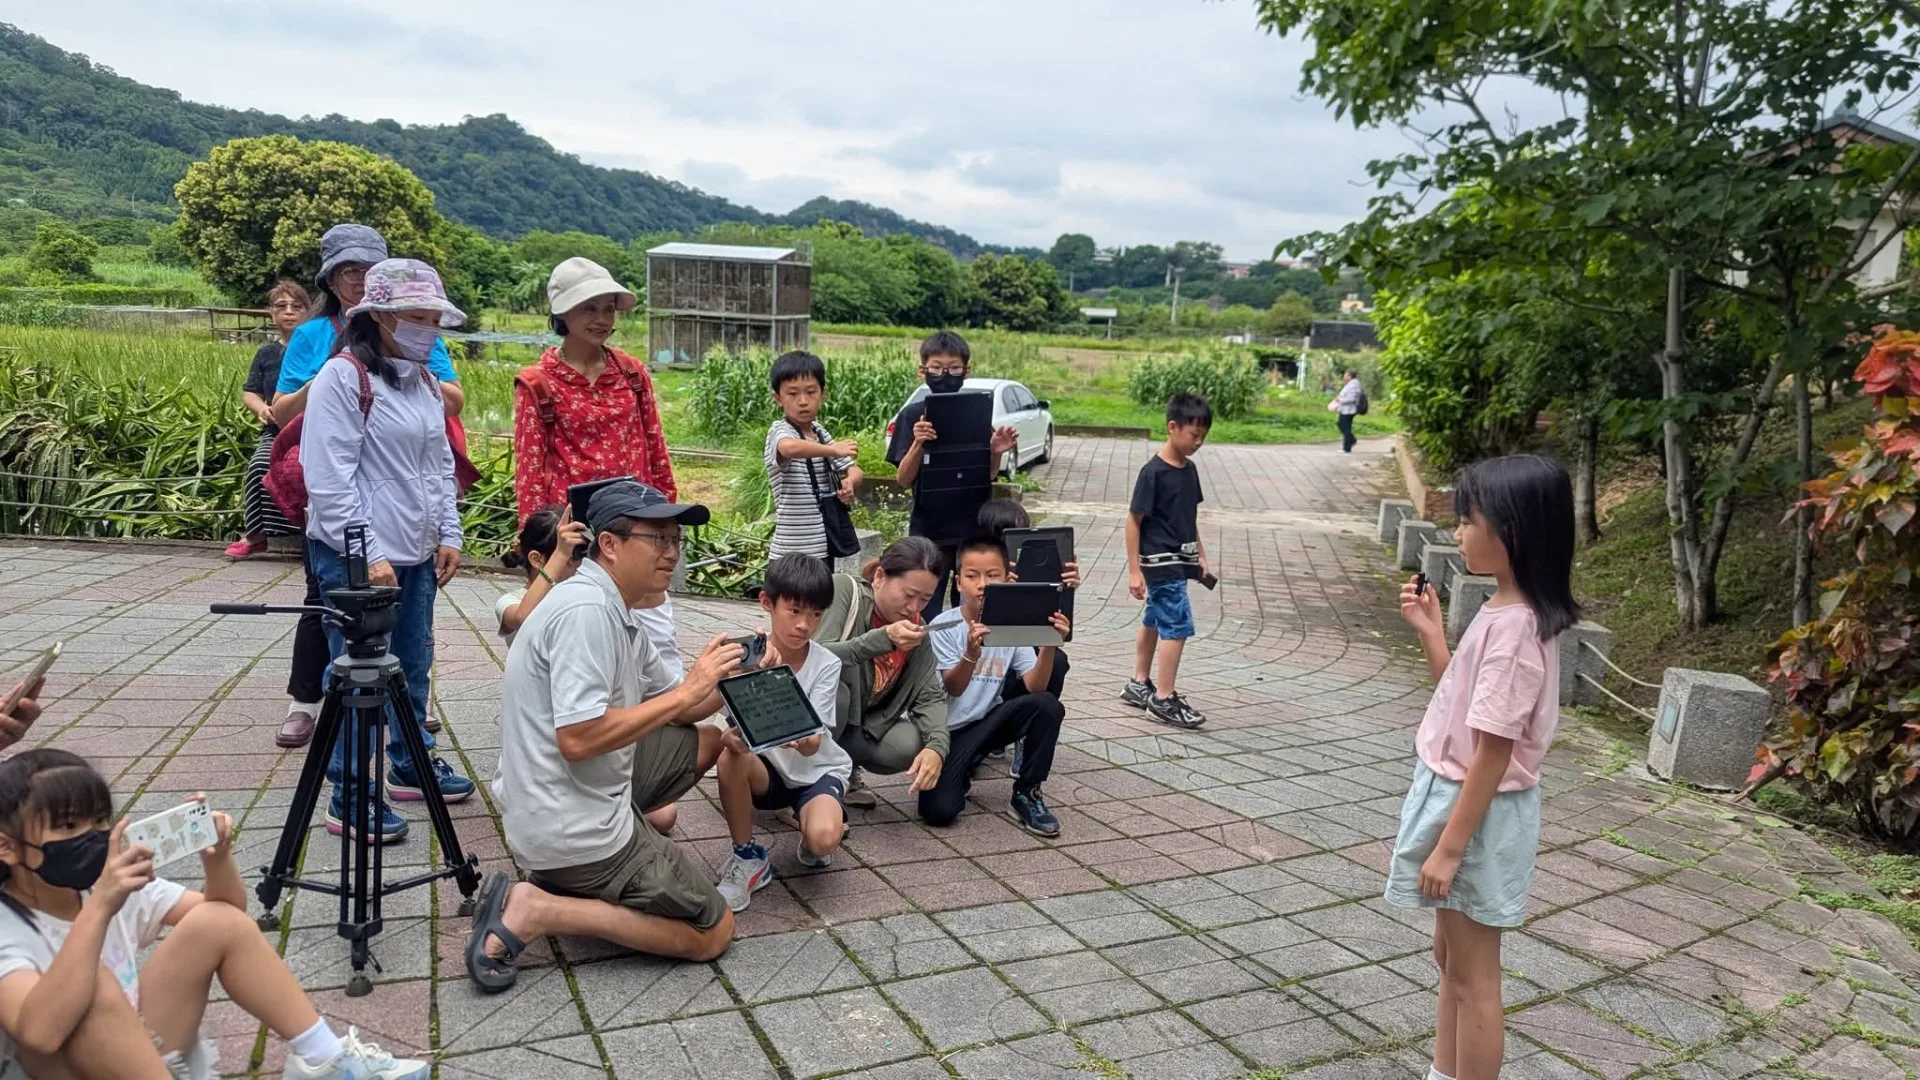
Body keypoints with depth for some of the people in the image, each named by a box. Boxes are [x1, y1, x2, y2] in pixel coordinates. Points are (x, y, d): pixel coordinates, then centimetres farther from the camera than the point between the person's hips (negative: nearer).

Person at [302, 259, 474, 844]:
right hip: (353, 558, -8)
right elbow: (329, 481, -17)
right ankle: (348, 798, 7)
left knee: (414, 664, 16)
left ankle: (411, 765, 32)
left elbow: (441, 463, 20)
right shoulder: (342, 378, -12)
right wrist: (369, 554, -19)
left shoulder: (424, 380, 14)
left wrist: (449, 535, 11)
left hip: (415, 554, 8)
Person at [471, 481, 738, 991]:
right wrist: (688, 691, -21)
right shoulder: (586, 609, -21)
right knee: (712, 933, 1)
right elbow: (578, 738, -28)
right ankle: (533, 911, -6)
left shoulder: (617, 615, 9)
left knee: (706, 740, 20)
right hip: (569, 826, -9)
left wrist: (731, 678, -2)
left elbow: (671, 709, 15)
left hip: (578, 796, 9)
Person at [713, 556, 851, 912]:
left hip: (818, 768, -2)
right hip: (768, 769, 2)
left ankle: (817, 834, 8)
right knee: (731, 757, -32)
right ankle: (748, 858, -10)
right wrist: (734, 737, -44)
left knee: (823, 838, -32)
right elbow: (733, 731, -19)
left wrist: (801, 740, -46)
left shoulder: (827, 665, -15)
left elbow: (812, 744, -22)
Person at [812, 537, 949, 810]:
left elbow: (930, 694, -7)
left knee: (912, 745, -21)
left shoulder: (915, 627, -2)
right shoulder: (843, 590, -19)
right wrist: (882, 639, -41)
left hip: (855, 727, 5)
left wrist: (937, 746, -25)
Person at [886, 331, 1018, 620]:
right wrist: (918, 445, -22)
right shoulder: (913, 415, -2)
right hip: (928, 530, -2)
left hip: (973, 527, 2)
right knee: (925, 615, 2)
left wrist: (996, 453, -12)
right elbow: (903, 479, -5)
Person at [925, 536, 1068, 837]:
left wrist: (1049, 645, -30)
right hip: (947, 731, -3)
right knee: (939, 810, -25)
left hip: (988, 722, 3)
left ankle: (1026, 795, -6)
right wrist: (971, 653, -42)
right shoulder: (943, 627, -12)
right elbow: (953, 689, -22)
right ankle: (961, 776, 13)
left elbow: (1035, 686, -12)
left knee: (1048, 706, -24)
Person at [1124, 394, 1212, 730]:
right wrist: (1134, 570, -16)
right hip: (1161, 563, -8)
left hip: (1179, 561, 8)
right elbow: (1133, 520, -15)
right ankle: (1164, 699, 0)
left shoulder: (1189, 469, 7)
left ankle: (1139, 684, 29)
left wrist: (1200, 555, 17)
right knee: (1178, 626, -8)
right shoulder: (1153, 472, -17)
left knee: (1154, 621, 17)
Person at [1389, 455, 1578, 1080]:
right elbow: (1461, 697, 15)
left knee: (1472, 975, 5)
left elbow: (1493, 752, -24)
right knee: (1450, 957, 23)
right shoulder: (1509, 613, 4)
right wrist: (1429, 631, 6)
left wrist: (1449, 846, -20)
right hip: (1460, 797, 10)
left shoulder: (1513, 627, -25)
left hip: (1479, 814, -10)